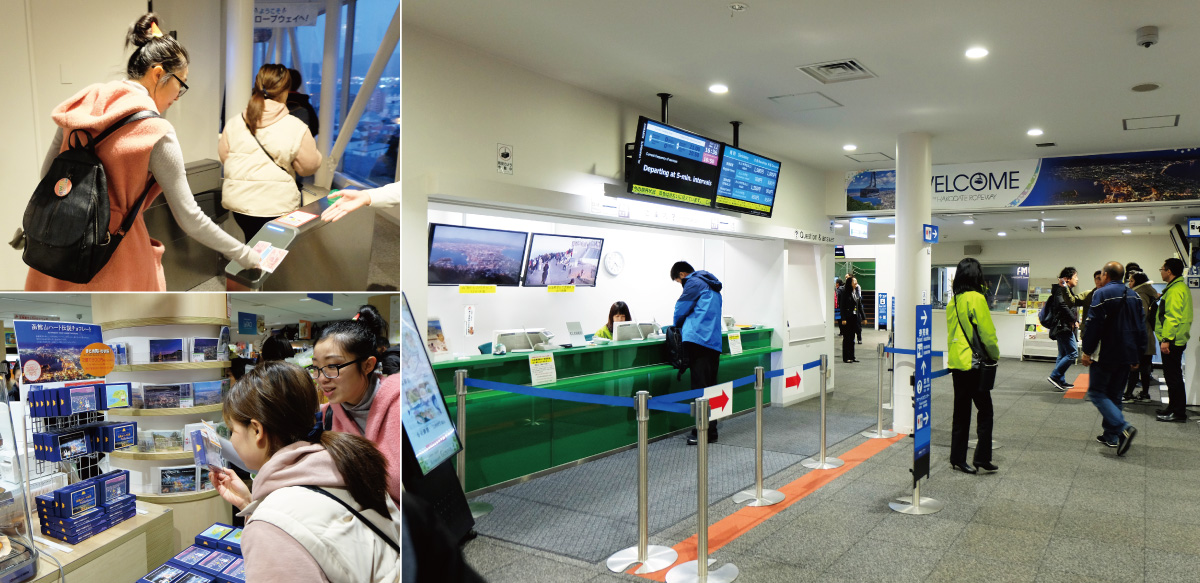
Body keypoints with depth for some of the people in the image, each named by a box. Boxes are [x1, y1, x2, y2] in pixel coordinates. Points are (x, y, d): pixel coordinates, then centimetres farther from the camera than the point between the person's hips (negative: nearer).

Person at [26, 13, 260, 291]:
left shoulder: (82, 105, 0)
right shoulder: (156, 133, -17)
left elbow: (48, 172, 10)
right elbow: (189, 218, -16)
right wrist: (248, 257, -10)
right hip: (115, 255, -6)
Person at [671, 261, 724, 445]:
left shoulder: (694, 283, 0)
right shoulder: (711, 286, 28)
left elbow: (681, 309, 0)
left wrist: (678, 327, 19)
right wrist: (685, 327, 31)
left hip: (698, 339, -9)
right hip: (714, 342, 9)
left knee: (700, 387, -10)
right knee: (709, 387, 11)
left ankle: (705, 432, -12)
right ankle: (710, 429, 15)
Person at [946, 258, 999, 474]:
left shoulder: (953, 301, 9)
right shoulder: (976, 298, -12)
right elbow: (987, 333, -11)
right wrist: (995, 355, 4)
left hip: (956, 363, 7)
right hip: (974, 363, -7)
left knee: (961, 411, 12)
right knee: (985, 410, 4)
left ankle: (957, 458, 15)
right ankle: (982, 457, 3)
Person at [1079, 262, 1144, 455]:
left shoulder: (1101, 294, -12)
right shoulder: (1134, 296, 12)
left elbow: (1094, 325, -17)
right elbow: (1141, 328, 15)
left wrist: (1087, 352, -10)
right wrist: (1137, 357, 20)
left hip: (1106, 356, -7)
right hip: (1127, 357, 7)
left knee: (1096, 393, -1)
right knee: (1114, 395, 15)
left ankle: (1123, 428, -18)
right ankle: (1111, 435, 17)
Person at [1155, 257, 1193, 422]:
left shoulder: (1175, 290, -17)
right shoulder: (1180, 287, 17)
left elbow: (1172, 317, -23)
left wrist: (1166, 339, -25)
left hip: (1172, 341, -11)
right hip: (1176, 340, 11)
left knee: (1173, 376, -6)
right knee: (1172, 375, 16)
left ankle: (1178, 413, -2)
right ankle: (1174, 408, 25)